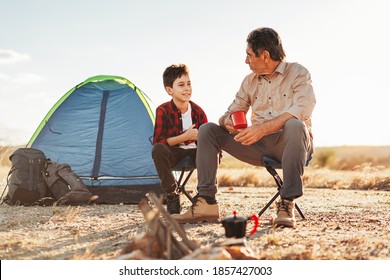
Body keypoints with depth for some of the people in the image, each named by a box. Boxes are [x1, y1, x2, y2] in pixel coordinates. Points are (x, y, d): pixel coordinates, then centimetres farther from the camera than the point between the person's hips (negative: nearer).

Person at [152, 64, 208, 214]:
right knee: (158, 149, -35)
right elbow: (158, 141, -19)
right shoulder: (163, 111, -12)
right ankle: (172, 195, -20)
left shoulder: (197, 111, -3)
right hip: (173, 153, -2)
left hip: (194, 152, 2)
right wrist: (186, 136, -26)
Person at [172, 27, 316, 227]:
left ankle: (287, 205, -37)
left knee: (295, 125, -40)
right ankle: (206, 202, -15)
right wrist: (228, 122, -11)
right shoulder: (250, 80, 14)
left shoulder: (297, 73, -4)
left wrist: (263, 128, -33)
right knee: (208, 130, -7)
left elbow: (302, 110, -22)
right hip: (259, 146, 5)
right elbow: (231, 112, 17)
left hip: (289, 144, -5)